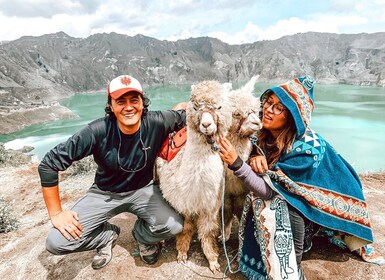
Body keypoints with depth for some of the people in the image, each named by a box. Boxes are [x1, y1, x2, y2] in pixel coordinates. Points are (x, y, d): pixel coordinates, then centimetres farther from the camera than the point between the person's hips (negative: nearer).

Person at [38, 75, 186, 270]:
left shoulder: (157, 123, -21)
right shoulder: (97, 132, -25)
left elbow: (186, 116, -2)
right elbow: (49, 164, -18)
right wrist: (56, 213, -14)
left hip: (143, 190, 1)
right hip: (105, 193, 0)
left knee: (173, 226, -25)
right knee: (56, 242, -13)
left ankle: (142, 236, 12)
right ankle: (107, 236, 18)